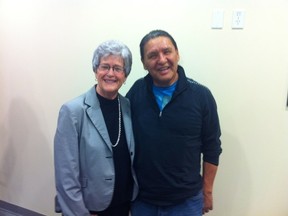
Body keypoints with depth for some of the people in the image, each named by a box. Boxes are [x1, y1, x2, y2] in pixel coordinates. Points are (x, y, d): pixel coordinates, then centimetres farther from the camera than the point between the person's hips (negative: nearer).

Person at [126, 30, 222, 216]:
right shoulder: (136, 92, -7)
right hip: (141, 198, 1)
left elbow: (212, 148, -3)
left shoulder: (201, 95, -11)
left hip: (186, 201, -1)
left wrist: (207, 191, 2)